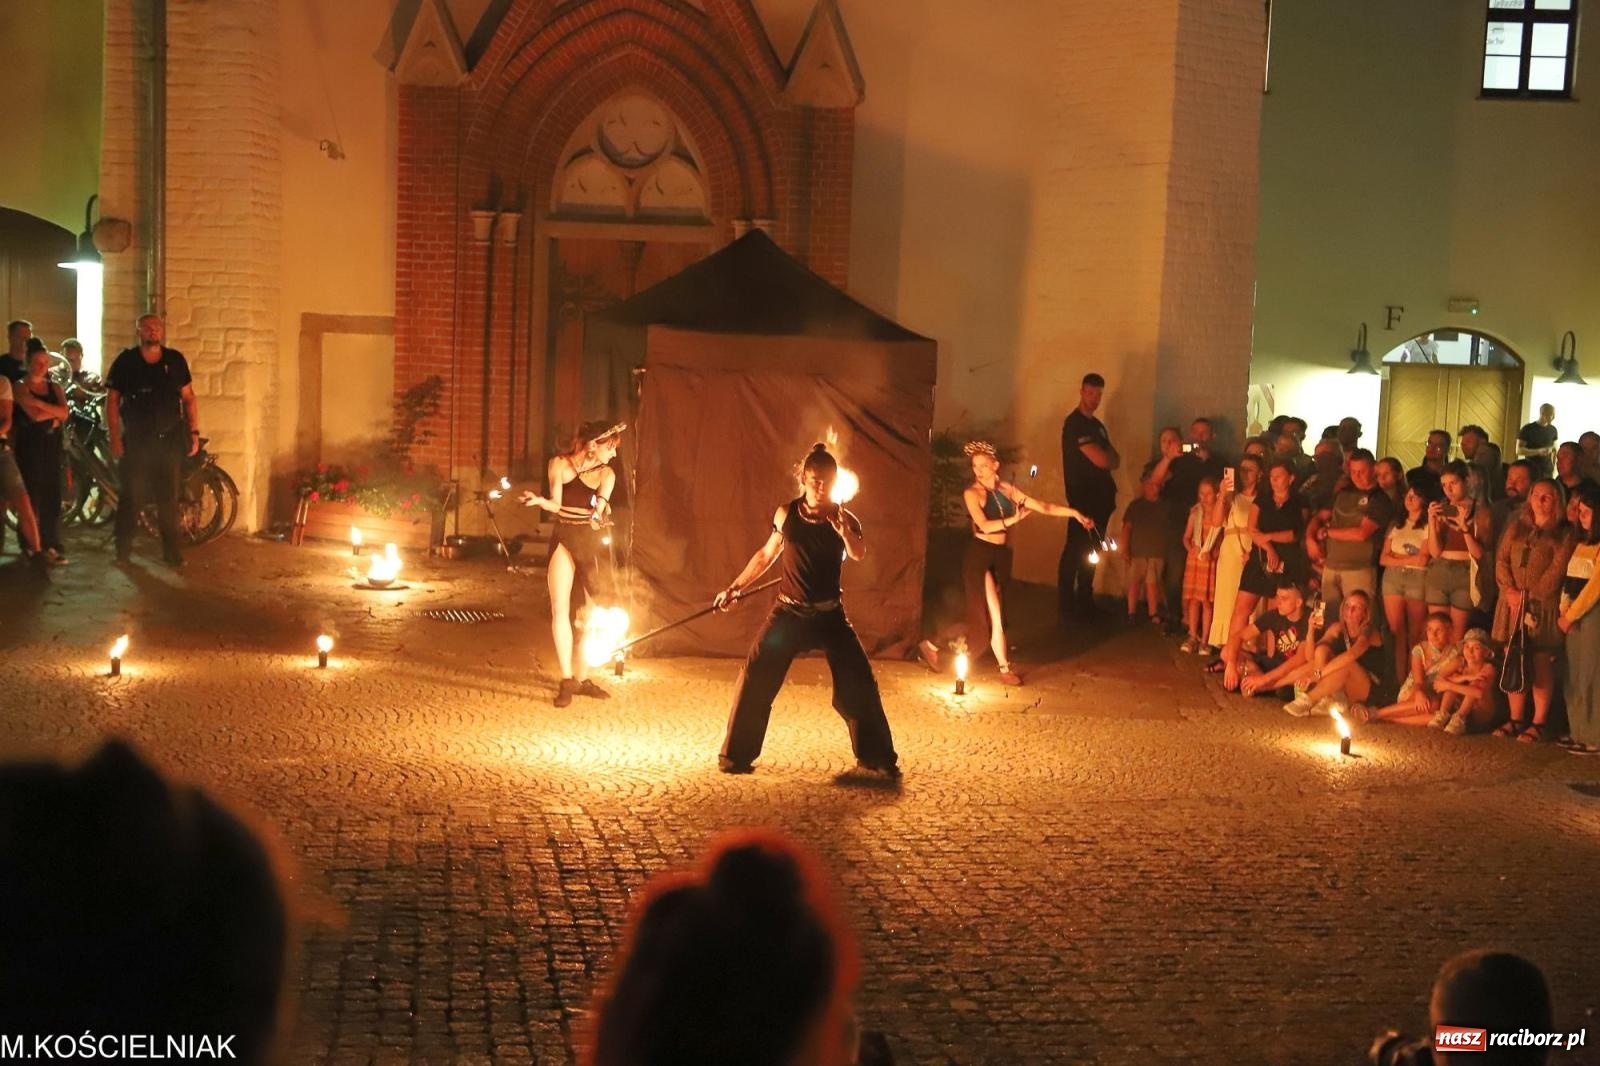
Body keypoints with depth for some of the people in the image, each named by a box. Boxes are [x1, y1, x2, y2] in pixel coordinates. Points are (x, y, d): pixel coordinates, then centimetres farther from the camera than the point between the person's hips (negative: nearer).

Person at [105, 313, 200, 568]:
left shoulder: (175, 360, 5)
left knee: (169, 496, 4)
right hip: (135, 440, -2)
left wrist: (194, 432, 2)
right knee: (132, 496, -1)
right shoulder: (125, 361, -1)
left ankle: (171, 550, 10)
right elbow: (112, 400, -1)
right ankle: (123, 548, 8)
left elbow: (188, 397, 8)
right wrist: (115, 438, -8)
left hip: (169, 439, 2)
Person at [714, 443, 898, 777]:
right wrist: (735, 588, 15)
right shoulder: (786, 514, 1)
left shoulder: (844, 518, -3)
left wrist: (842, 528, -40)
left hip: (829, 615, 0)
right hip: (788, 612, 1)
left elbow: (859, 554, -24)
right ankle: (736, 755, 7)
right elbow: (766, 554, 16)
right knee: (755, 681, -6)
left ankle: (877, 757, 15)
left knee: (859, 684, -1)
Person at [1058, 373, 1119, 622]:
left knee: (1090, 552, 12)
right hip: (1083, 497, -9)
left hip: (1100, 497, 9)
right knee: (1075, 551, -7)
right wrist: (1107, 456, 3)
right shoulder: (1075, 423, -11)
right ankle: (1067, 608, -4)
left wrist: (1108, 458, -8)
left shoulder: (1097, 425, 18)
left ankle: (1085, 604, 19)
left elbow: (1115, 460, 14)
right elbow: (1101, 460, -18)